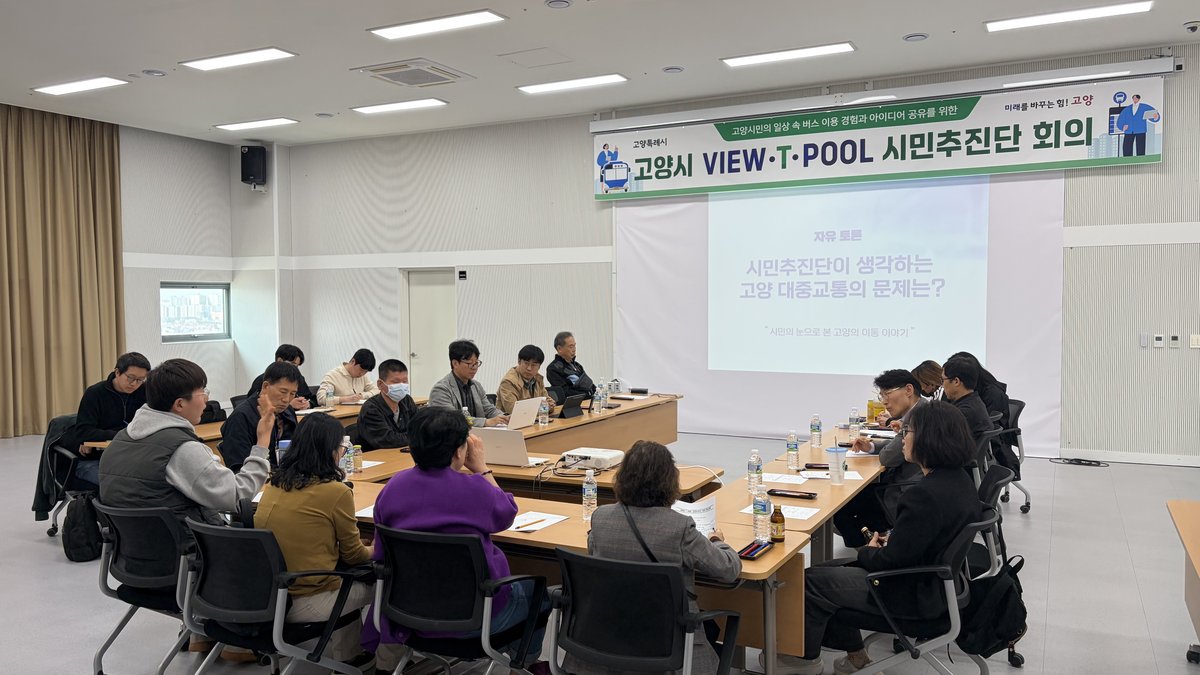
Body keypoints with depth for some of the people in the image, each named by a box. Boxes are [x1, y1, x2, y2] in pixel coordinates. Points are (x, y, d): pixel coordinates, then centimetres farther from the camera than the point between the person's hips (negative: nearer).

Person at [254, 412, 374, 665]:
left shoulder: (273, 484, 3)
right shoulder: (336, 492, -16)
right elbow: (353, 555, -2)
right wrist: (374, 550, 20)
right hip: (307, 603, -7)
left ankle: (345, 654, 27)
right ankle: (345, 657, 27)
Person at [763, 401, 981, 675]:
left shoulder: (925, 494, -31)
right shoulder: (960, 480, 0)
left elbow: (893, 560, -25)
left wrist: (867, 552, -5)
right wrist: (890, 541, 1)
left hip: (916, 595, -10)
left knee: (812, 580, 3)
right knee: (832, 570, 19)